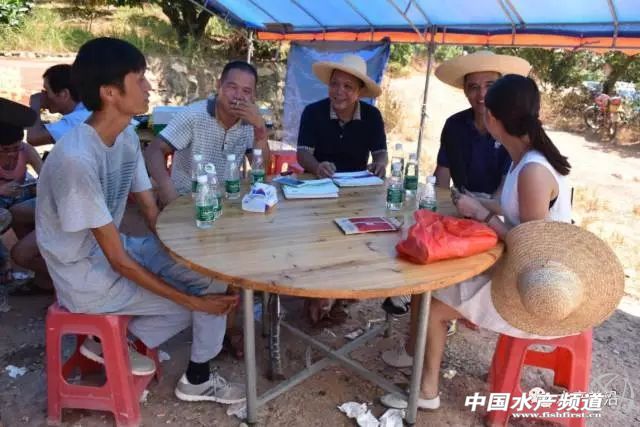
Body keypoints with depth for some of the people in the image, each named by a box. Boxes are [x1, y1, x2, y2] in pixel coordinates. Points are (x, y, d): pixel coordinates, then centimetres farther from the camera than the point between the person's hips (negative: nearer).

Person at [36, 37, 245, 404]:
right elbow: (119, 261, -26)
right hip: (85, 275, -7)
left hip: (113, 250, 7)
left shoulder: (127, 137, -4)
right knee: (203, 299, -10)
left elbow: (152, 214, 2)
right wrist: (194, 301, -22)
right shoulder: (76, 159, -30)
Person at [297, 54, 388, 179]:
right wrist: (318, 168, -35)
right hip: (318, 182, -3)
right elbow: (303, 152, -13)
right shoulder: (312, 112, -7)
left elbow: (380, 152, -1)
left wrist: (380, 165, -25)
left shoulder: (372, 115, -2)